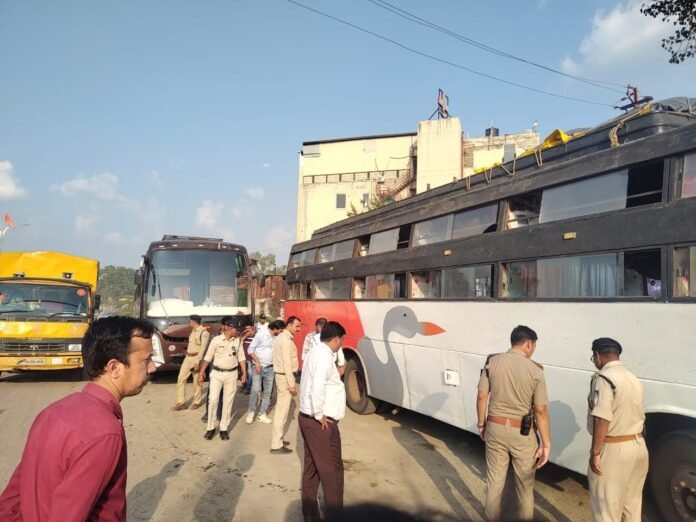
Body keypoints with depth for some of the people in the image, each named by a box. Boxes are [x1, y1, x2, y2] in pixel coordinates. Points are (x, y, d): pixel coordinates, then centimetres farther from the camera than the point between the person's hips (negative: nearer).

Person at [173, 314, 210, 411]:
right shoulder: (193, 331, 12)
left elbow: (202, 349, -19)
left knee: (197, 381, 3)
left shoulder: (204, 333, -15)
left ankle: (196, 402, 17)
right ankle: (181, 402, 7)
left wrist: (197, 362, -22)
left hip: (196, 358, -8)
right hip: (187, 358, 8)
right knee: (181, 378, 2)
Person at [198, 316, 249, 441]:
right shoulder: (216, 340, -9)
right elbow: (208, 358, -3)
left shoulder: (238, 341, -1)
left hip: (231, 374, 2)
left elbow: (241, 358, 5)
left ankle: (224, 428, 16)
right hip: (217, 373, -2)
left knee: (228, 402, 6)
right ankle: (211, 428, 10)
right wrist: (201, 373, -2)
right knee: (213, 399, -5)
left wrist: (244, 373, 1)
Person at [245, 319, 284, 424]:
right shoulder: (261, 334, -10)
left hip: (270, 368, 5)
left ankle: (262, 414, 18)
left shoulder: (277, 338, 3)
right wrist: (257, 362, -15)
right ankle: (251, 412, 11)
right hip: (258, 367, -5)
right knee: (255, 390, -10)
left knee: (267, 392, 7)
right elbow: (251, 349, -8)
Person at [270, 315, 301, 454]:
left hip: (281, 375, 10)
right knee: (282, 411, -5)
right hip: (285, 377, -10)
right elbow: (287, 364, -23)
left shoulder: (281, 337, 13)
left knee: (280, 409, 18)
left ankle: (277, 439, 28)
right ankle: (276, 445, -1)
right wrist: (291, 384, -22)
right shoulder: (286, 340, -19)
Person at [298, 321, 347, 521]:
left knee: (311, 469, 17)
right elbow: (318, 387, -30)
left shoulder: (315, 352, 11)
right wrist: (320, 415, -21)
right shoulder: (325, 356, -20)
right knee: (332, 471, 0)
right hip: (320, 422, -10)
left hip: (307, 418, 10)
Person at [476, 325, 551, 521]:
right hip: (522, 433, -2)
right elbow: (541, 410, -11)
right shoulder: (535, 370, -11)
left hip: (495, 428, 2)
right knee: (525, 484, 16)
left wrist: (481, 424, 9)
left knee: (494, 481, 15)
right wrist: (546, 444, -5)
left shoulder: (492, 361, -5)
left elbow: (481, 397, -4)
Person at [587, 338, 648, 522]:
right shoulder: (633, 379, 11)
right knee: (632, 504, 20)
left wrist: (595, 452, -18)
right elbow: (640, 417, 19)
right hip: (638, 446, 9)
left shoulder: (603, 378, -17)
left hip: (614, 449, -9)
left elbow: (602, 419, -24)